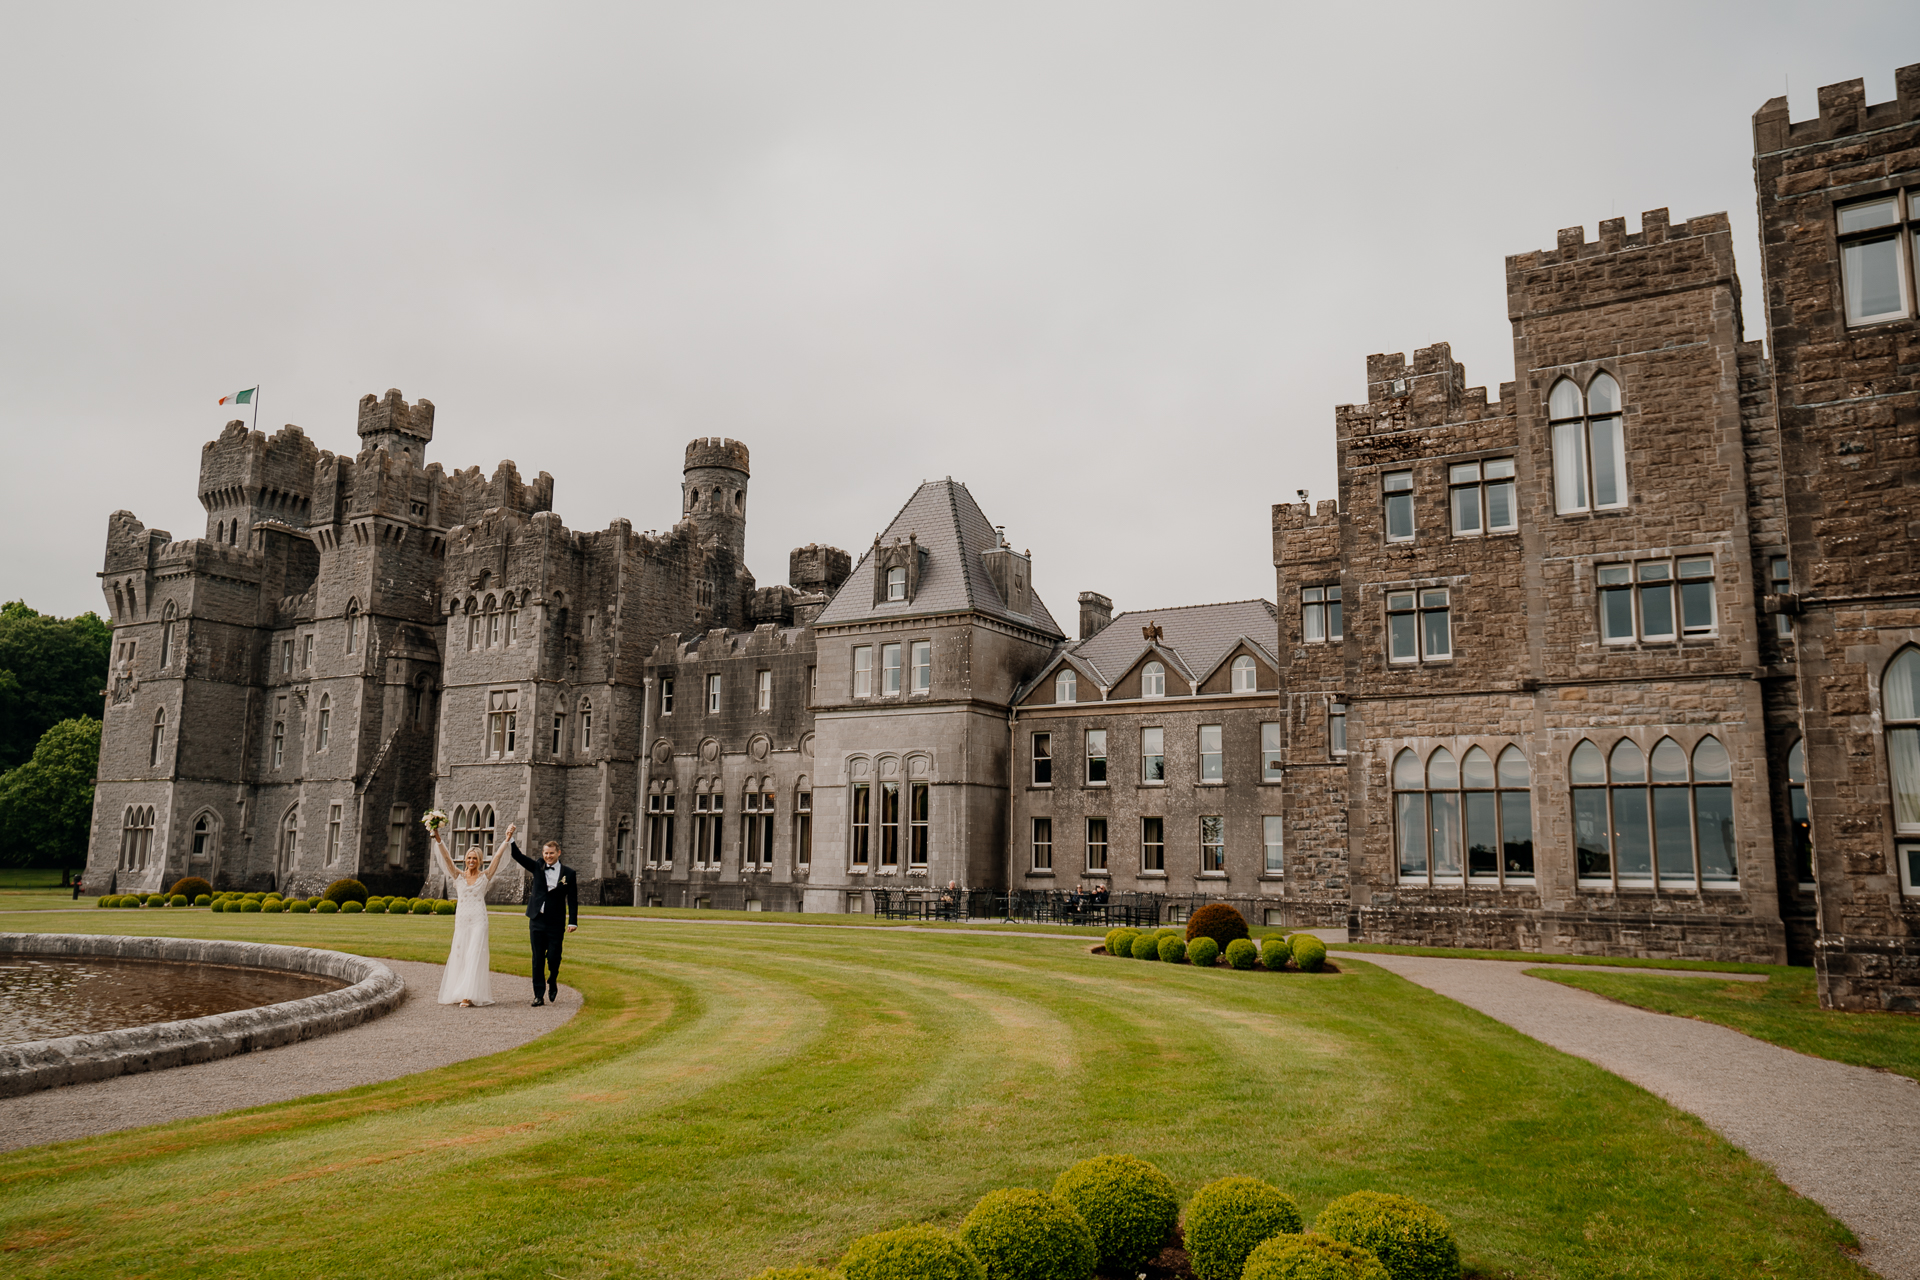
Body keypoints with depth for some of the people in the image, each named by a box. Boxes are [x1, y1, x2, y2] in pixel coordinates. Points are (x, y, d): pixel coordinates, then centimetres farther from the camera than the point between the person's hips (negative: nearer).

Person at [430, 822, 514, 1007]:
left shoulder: (485, 876, 3)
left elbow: (497, 857, -5)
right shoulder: (459, 875, 8)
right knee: (459, 955, 6)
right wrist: (438, 839, -12)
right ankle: (459, 993, 16)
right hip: (461, 920, 3)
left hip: (478, 921, -3)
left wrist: (507, 839, -13)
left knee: (474, 955, -8)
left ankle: (469, 996, -11)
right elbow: (446, 857, -1)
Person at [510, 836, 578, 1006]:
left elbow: (572, 899, 0)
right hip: (537, 920, 2)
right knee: (538, 959, 3)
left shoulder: (568, 873, 0)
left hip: (556, 923, -2)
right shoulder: (537, 868, 5)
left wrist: (573, 922, -6)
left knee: (553, 957, -3)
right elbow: (518, 856, 1)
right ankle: (538, 995, 10)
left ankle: (552, 982, 29)